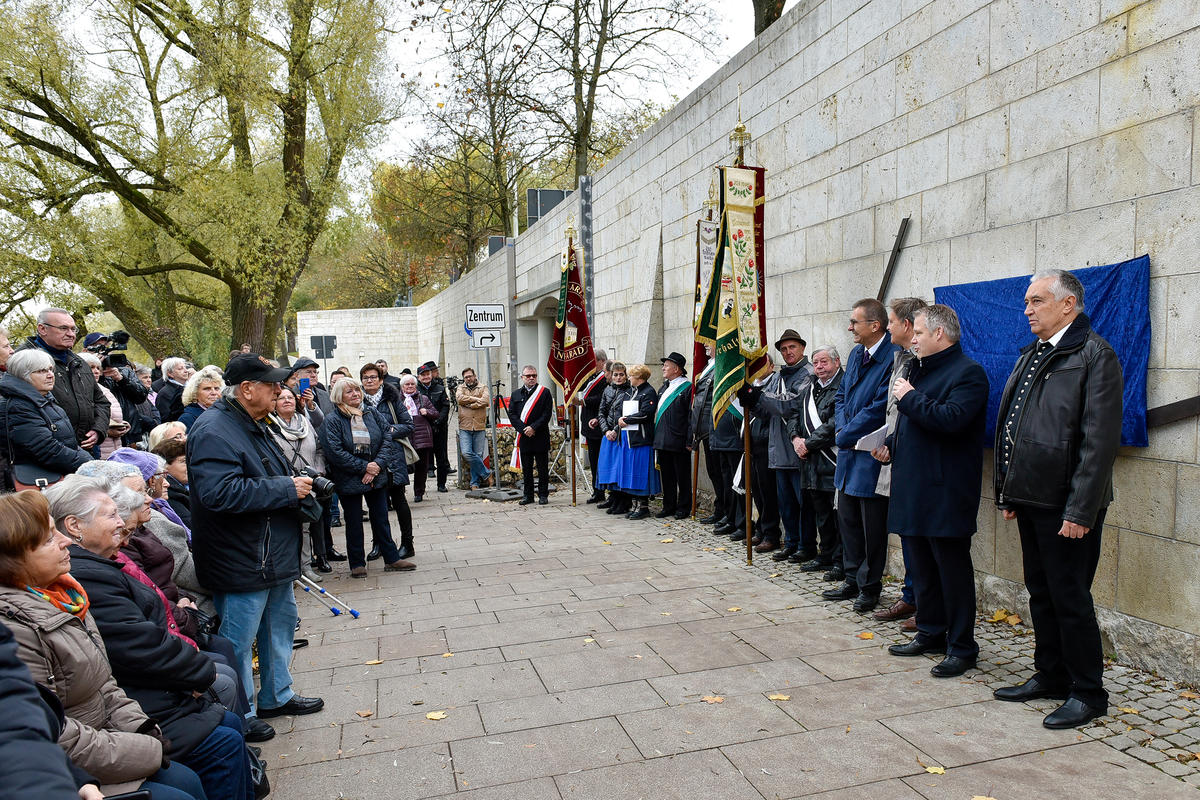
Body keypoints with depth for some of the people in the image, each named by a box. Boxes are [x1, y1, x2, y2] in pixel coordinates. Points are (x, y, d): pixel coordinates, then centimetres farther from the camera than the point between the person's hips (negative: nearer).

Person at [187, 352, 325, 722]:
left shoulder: (252, 425, 14)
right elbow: (220, 492, -33)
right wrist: (287, 489, -26)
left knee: (281, 623, 21)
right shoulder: (214, 431, -20)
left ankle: (277, 695, 37)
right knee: (238, 642, 3)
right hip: (242, 564, -11)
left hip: (274, 556, 11)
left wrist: (297, 484, 9)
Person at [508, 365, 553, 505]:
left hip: (541, 437, -3)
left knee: (543, 467, 2)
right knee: (526, 468, 7)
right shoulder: (516, 394, 11)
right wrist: (524, 429, -10)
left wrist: (533, 427, -14)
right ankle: (528, 495, 15)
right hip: (523, 437, 3)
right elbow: (512, 415, 3)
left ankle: (543, 495, 10)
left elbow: (547, 414, -6)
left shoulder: (545, 392, 2)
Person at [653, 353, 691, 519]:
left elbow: (691, 416, -12)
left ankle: (684, 508, 12)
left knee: (682, 476, 3)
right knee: (666, 475, 13)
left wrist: (689, 440, -16)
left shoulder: (687, 388, -9)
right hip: (662, 441, 8)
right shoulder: (664, 387, 16)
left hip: (678, 441, -7)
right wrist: (657, 436, 14)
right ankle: (669, 507, 22)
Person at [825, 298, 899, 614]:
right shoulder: (856, 354, 10)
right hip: (849, 450, 9)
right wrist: (843, 428, 0)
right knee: (848, 517, 16)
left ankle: (870, 587, 19)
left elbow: (880, 408, -21)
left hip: (872, 456, -9)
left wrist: (845, 436, -12)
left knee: (872, 525, 5)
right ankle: (853, 580, 30)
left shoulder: (893, 357, -18)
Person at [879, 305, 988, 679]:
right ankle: (930, 633, 29)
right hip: (914, 488, 9)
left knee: (953, 568, 0)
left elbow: (951, 419, -27)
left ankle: (962, 647, 11)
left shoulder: (968, 373, -11)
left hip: (946, 491, -9)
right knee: (921, 567, 16)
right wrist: (891, 444, 10)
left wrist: (909, 397, -16)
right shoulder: (920, 370, 17)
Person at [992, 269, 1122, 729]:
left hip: (1066, 506, -8)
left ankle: (1088, 693, 16)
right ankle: (1050, 676, 30)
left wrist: (1081, 510, -20)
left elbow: (1100, 439, -18)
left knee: (1070, 598, 1)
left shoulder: (1094, 354, -12)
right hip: (1030, 499, 8)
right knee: (1041, 593, 16)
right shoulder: (1033, 355, 15)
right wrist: (1007, 491, 14)